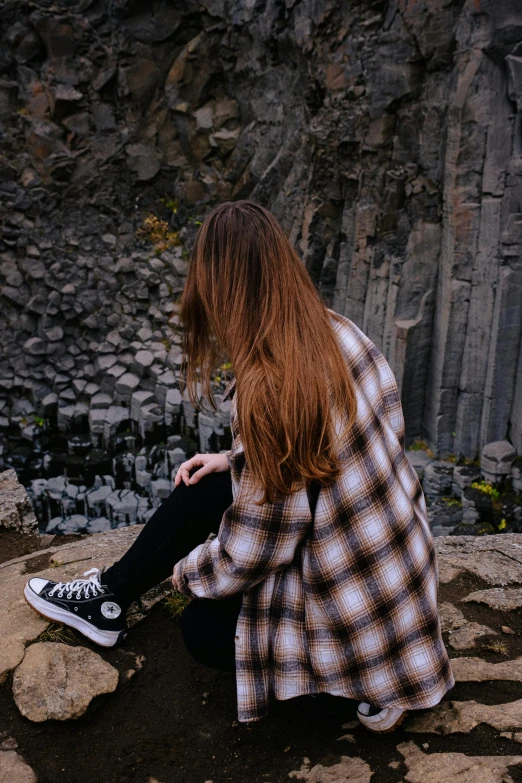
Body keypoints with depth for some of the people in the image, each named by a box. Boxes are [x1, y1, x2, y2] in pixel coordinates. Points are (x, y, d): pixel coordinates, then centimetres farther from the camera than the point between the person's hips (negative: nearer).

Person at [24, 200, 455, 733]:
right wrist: (237, 460, 8)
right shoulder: (339, 332, -6)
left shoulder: (267, 389, -31)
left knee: (202, 628, 14)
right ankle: (110, 595, 24)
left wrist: (185, 571, -1)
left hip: (358, 605, -8)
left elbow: (253, 551, -20)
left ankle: (370, 679, 10)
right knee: (202, 489, 8)